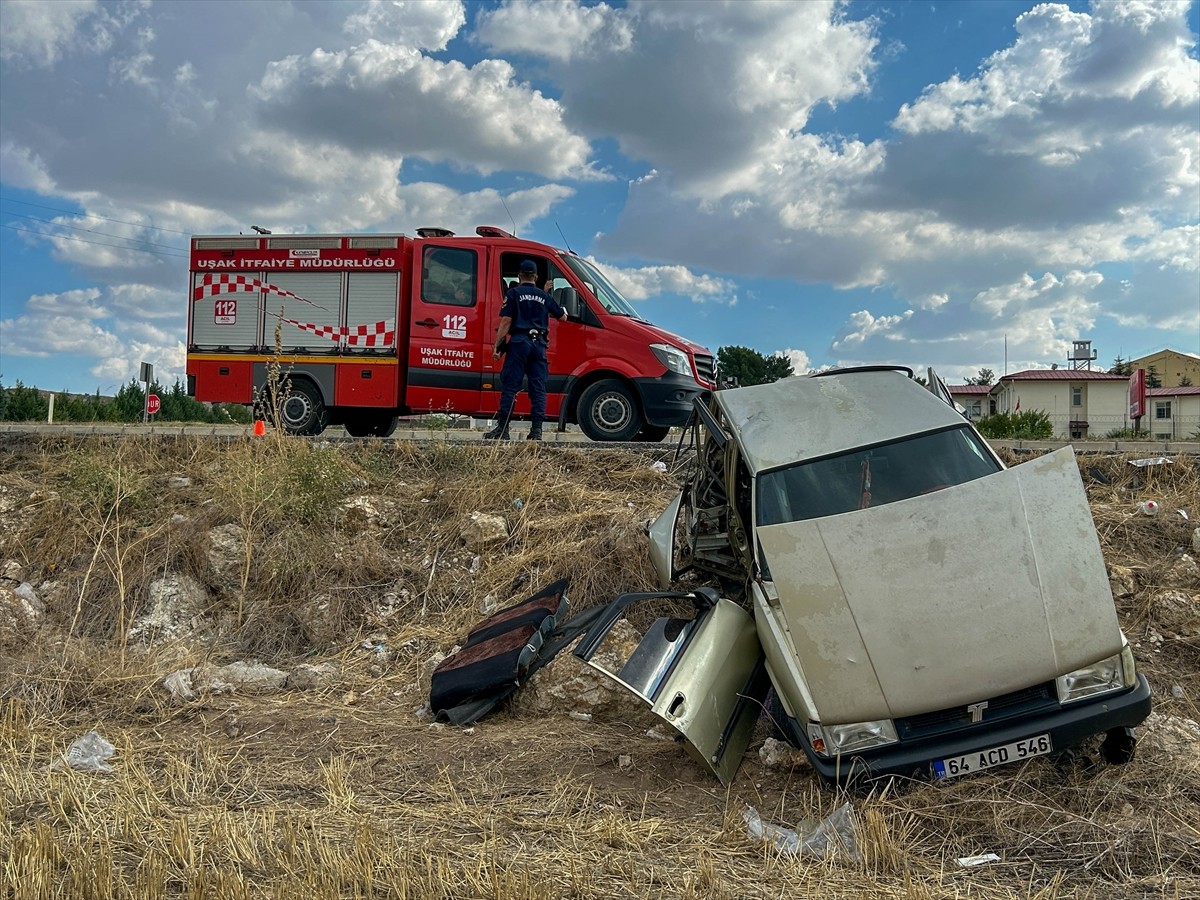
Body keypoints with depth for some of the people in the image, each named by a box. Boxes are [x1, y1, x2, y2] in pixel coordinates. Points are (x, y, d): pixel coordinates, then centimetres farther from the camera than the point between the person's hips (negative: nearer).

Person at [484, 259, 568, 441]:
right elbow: (562, 317, 25)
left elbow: (506, 321, -6)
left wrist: (497, 346, -5)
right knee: (538, 388, 4)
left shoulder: (514, 293, 3)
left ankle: (502, 429, -6)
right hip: (539, 344, 3)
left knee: (509, 386, -3)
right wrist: (563, 310, 48)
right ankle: (536, 430, 0)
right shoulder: (544, 296, 15)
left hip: (519, 342, -3)